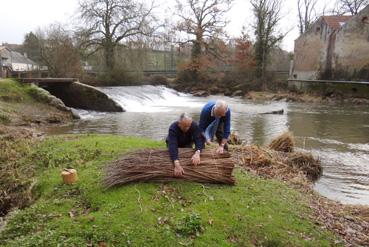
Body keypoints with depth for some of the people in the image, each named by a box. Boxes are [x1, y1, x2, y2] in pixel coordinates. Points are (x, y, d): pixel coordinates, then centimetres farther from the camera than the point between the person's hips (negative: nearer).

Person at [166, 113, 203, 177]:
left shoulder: (194, 125, -31)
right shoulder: (173, 128, -40)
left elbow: (198, 140, -38)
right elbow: (172, 146, -51)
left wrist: (197, 153, -60)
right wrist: (177, 165, -66)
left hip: (187, 144, 2)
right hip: (174, 145, -2)